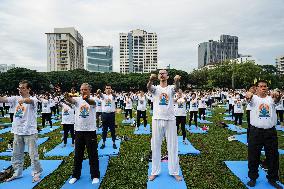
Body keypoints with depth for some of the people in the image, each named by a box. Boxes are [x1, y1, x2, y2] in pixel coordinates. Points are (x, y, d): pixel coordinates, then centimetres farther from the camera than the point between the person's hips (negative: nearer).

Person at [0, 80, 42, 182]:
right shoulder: (16, 98, 5)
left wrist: (23, 100, -57)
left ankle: (36, 173, 19)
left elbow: (29, 101, -34)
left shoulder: (33, 99, -11)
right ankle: (17, 173, 34)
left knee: (33, 154, 3)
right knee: (16, 154, 17)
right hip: (17, 131, 6)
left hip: (30, 131, -5)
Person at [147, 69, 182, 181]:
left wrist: (177, 81, -44)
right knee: (155, 146, 8)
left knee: (172, 146, 8)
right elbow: (148, 87, -20)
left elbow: (177, 88, -21)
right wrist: (151, 80, -43)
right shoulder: (155, 88, 4)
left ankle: (174, 171, 22)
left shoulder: (171, 88, 4)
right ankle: (155, 171, 21)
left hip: (170, 120, 0)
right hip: (157, 120, 0)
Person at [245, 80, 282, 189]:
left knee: (273, 156, 13)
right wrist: (249, 95, -49)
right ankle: (253, 177, 26)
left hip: (271, 131, 2)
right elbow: (249, 98, -24)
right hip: (256, 131, -2)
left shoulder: (271, 99, 5)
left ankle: (272, 178, 32)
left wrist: (277, 96, -43)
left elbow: (277, 100, -18)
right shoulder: (254, 98, -1)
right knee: (253, 156, 7)